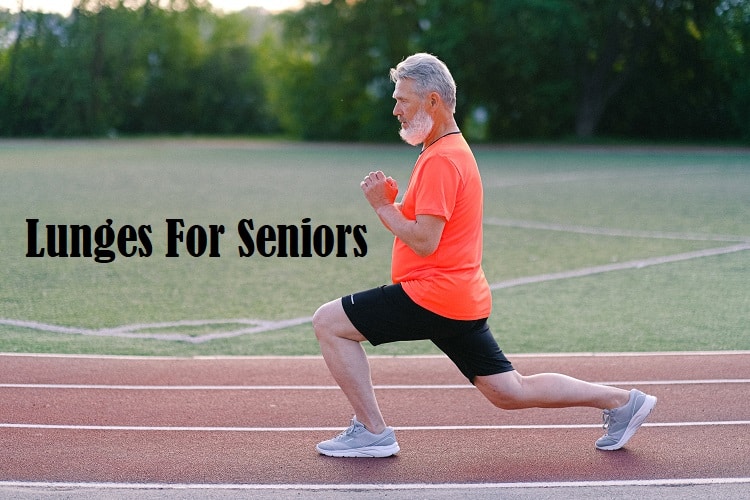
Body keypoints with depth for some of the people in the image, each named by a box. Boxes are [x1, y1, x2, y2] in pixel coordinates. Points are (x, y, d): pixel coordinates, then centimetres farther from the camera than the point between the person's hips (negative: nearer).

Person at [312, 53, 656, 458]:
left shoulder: (440, 160, -14)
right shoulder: (452, 150, 17)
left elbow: (425, 241, -21)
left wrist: (382, 205, -10)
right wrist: (393, 200, 6)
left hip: (433, 296, -10)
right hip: (464, 301, 10)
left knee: (328, 322, -5)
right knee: (509, 392, 15)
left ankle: (372, 432, -3)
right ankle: (621, 401, 17)